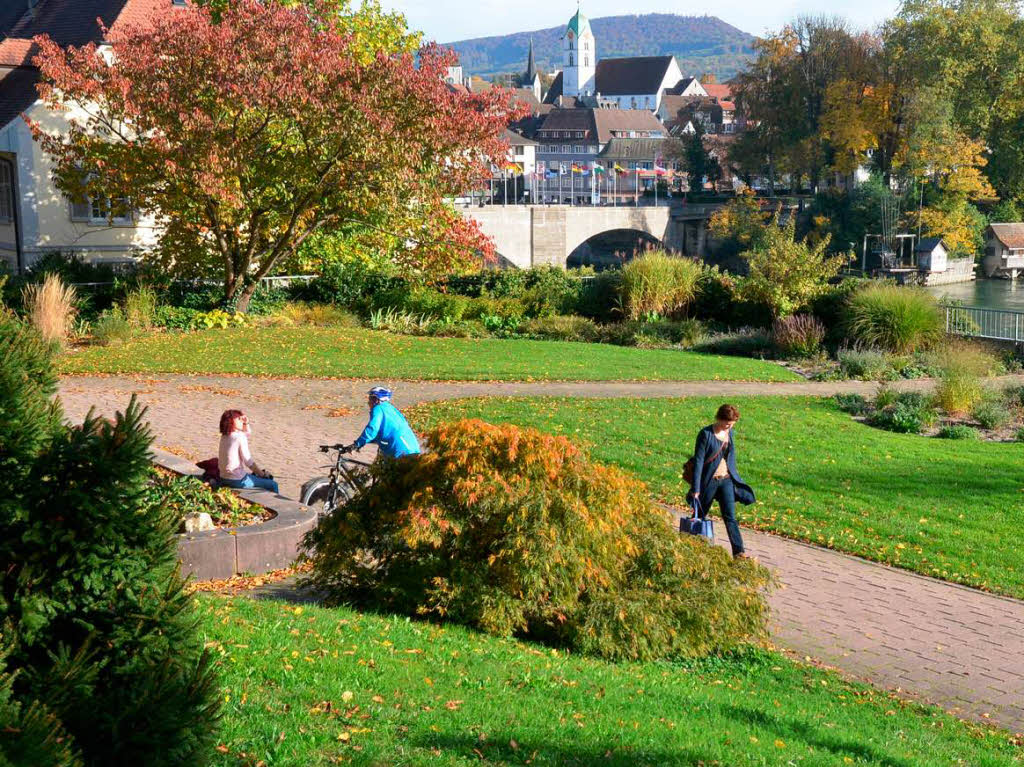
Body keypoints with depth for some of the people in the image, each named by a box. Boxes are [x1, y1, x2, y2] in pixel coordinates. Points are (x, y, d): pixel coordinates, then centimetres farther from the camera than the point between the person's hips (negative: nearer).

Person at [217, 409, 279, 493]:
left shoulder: (224, 436, 7)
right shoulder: (240, 437, -18)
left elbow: (247, 433, 26)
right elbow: (248, 461, -15)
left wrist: (246, 423, 7)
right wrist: (263, 474, -3)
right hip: (237, 480, -9)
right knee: (273, 485, 0)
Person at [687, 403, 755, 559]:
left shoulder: (729, 433, 5)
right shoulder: (706, 434, -14)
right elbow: (698, 461, -14)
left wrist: (735, 479, 17)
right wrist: (696, 489, -16)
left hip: (726, 480, 4)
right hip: (709, 481, -4)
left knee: (730, 517, -5)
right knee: (700, 515, 11)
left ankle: (739, 551, -10)